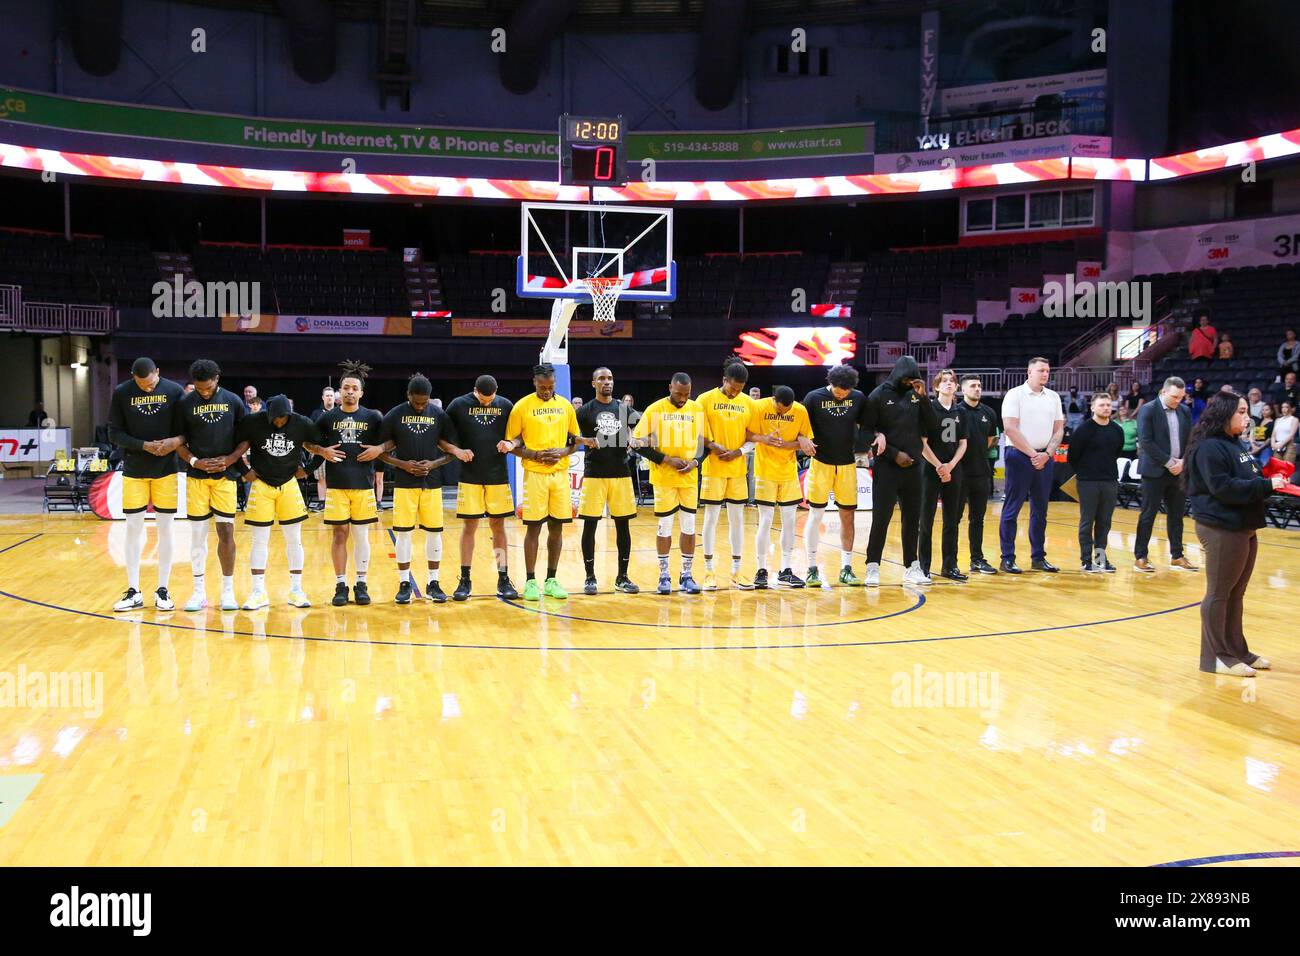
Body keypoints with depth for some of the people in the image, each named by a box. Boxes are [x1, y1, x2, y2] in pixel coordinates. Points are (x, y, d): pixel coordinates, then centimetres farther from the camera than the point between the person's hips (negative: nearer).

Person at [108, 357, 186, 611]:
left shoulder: (174, 391, -5)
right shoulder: (121, 393, -4)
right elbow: (114, 433, -2)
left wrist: (176, 441, -22)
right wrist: (145, 445, -16)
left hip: (165, 469, 0)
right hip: (134, 469, 0)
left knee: (165, 528, 3)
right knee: (133, 528, 3)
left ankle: (162, 591, 12)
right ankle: (134, 592, 11)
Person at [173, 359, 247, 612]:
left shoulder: (233, 401, 2)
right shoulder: (186, 403, 1)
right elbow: (179, 441, 6)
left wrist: (230, 459, -9)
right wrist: (194, 461, -10)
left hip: (225, 475, 0)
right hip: (196, 476, 0)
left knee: (226, 531, -2)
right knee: (197, 534, 3)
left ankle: (228, 590, 9)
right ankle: (199, 592, 12)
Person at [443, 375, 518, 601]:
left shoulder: (506, 405, 3)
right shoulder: (459, 405, -3)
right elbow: (442, 437, 1)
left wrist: (510, 444, -11)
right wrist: (456, 450, -15)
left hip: (498, 476, 2)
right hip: (470, 476, -1)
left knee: (498, 526, 5)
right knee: (469, 526, 2)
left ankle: (504, 580, 12)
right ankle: (465, 580, 11)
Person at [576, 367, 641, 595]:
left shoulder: (624, 409, 9)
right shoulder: (584, 410, 1)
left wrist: (633, 440, -5)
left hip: (621, 473, 3)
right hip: (594, 474, -3)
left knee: (623, 525, 4)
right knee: (590, 525, -1)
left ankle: (622, 577, 13)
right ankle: (590, 577, 9)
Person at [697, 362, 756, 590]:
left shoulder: (747, 402, 4)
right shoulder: (706, 400, -5)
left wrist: (738, 452, -9)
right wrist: (713, 446, -18)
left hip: (738, 469, 4)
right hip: (713, 468, -3)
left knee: (737, 519, 7)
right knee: (711, 518, 1)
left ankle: (736, 571, 15)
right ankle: (709, 571, 9)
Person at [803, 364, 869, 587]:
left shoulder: (858, 398, -1)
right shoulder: (814, 398, -8)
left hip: (848, 465, 3)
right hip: (821, 464, -2)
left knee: (848, 516, 5)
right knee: (815, 515, -1)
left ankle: (846, 569, 14)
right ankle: (812, 569, 8)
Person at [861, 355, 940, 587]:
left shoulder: (915, 395, 8)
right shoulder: (879, 395, -4)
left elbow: (932, 425, 2)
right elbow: (867, 431, -8)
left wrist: (923, 396, -9)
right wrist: (894, 454, -12)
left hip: (912, 466, 5)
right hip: (886, 466, -5)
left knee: (913, 518, 9)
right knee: (881, 518, -4)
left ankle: (911, 567, 18)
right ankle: (873, 567, 3)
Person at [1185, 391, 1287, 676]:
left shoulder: (1235, 444, 15)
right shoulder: (1210, 447, -14)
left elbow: (1248, 481, 20)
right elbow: (1223, 488, -21)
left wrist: (1270, 481, 1)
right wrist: (1266, 485, -19)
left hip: (1244, 528, 9)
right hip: (1221, 529, -9)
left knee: (1236, 594, 15)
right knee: (1219, 593, -1)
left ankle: (1236, 649, 25)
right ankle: (1215, 656, 6)